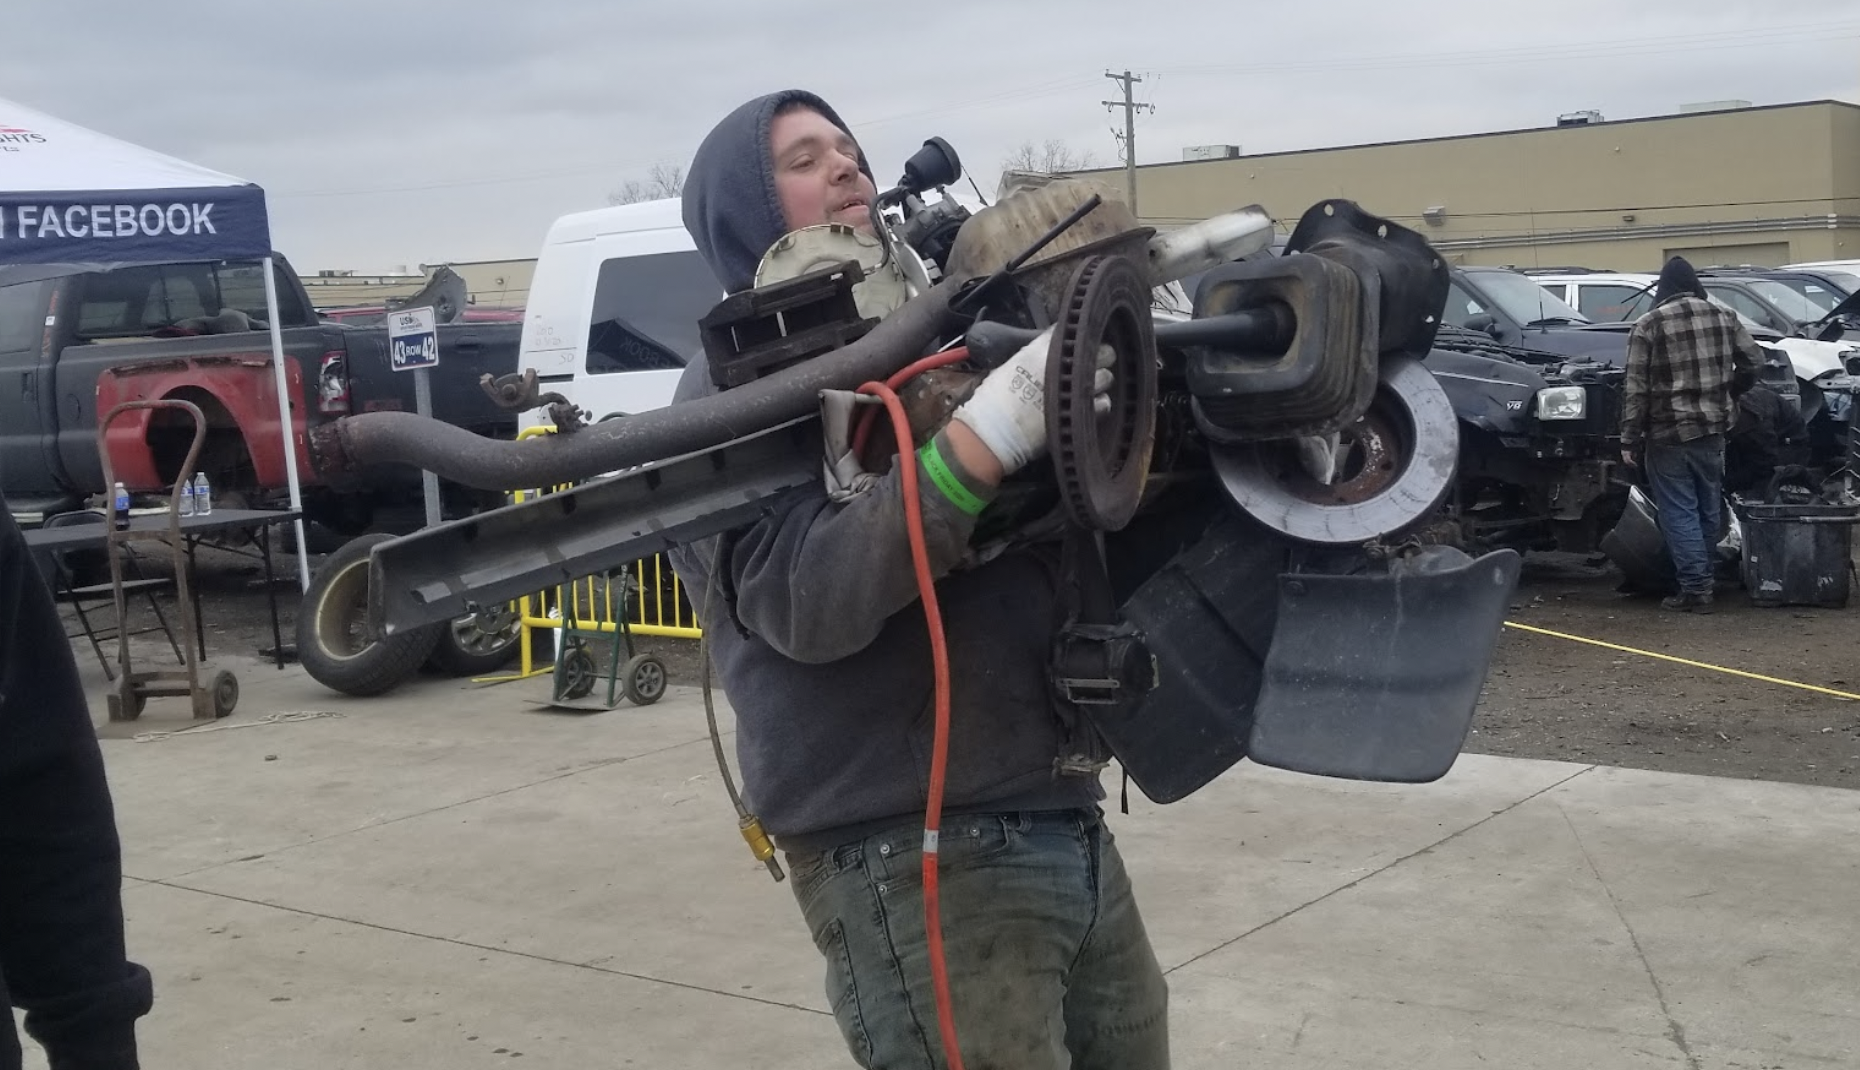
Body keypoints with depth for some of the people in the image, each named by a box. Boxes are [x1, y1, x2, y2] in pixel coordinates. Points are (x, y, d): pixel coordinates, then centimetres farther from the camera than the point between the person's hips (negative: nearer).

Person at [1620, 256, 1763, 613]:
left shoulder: (1649, 325, -7)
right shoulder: (1724, 318, 5)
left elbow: (1635, 388, -10)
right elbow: (1754, 362, 10)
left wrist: (1629, 439, -7)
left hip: (1668, 435, -4)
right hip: (1712, 430, 4)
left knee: (1679, 513, -2)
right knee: (1708, 509, 16)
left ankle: (1695, 589, -7)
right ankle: (1702, 579, 26)